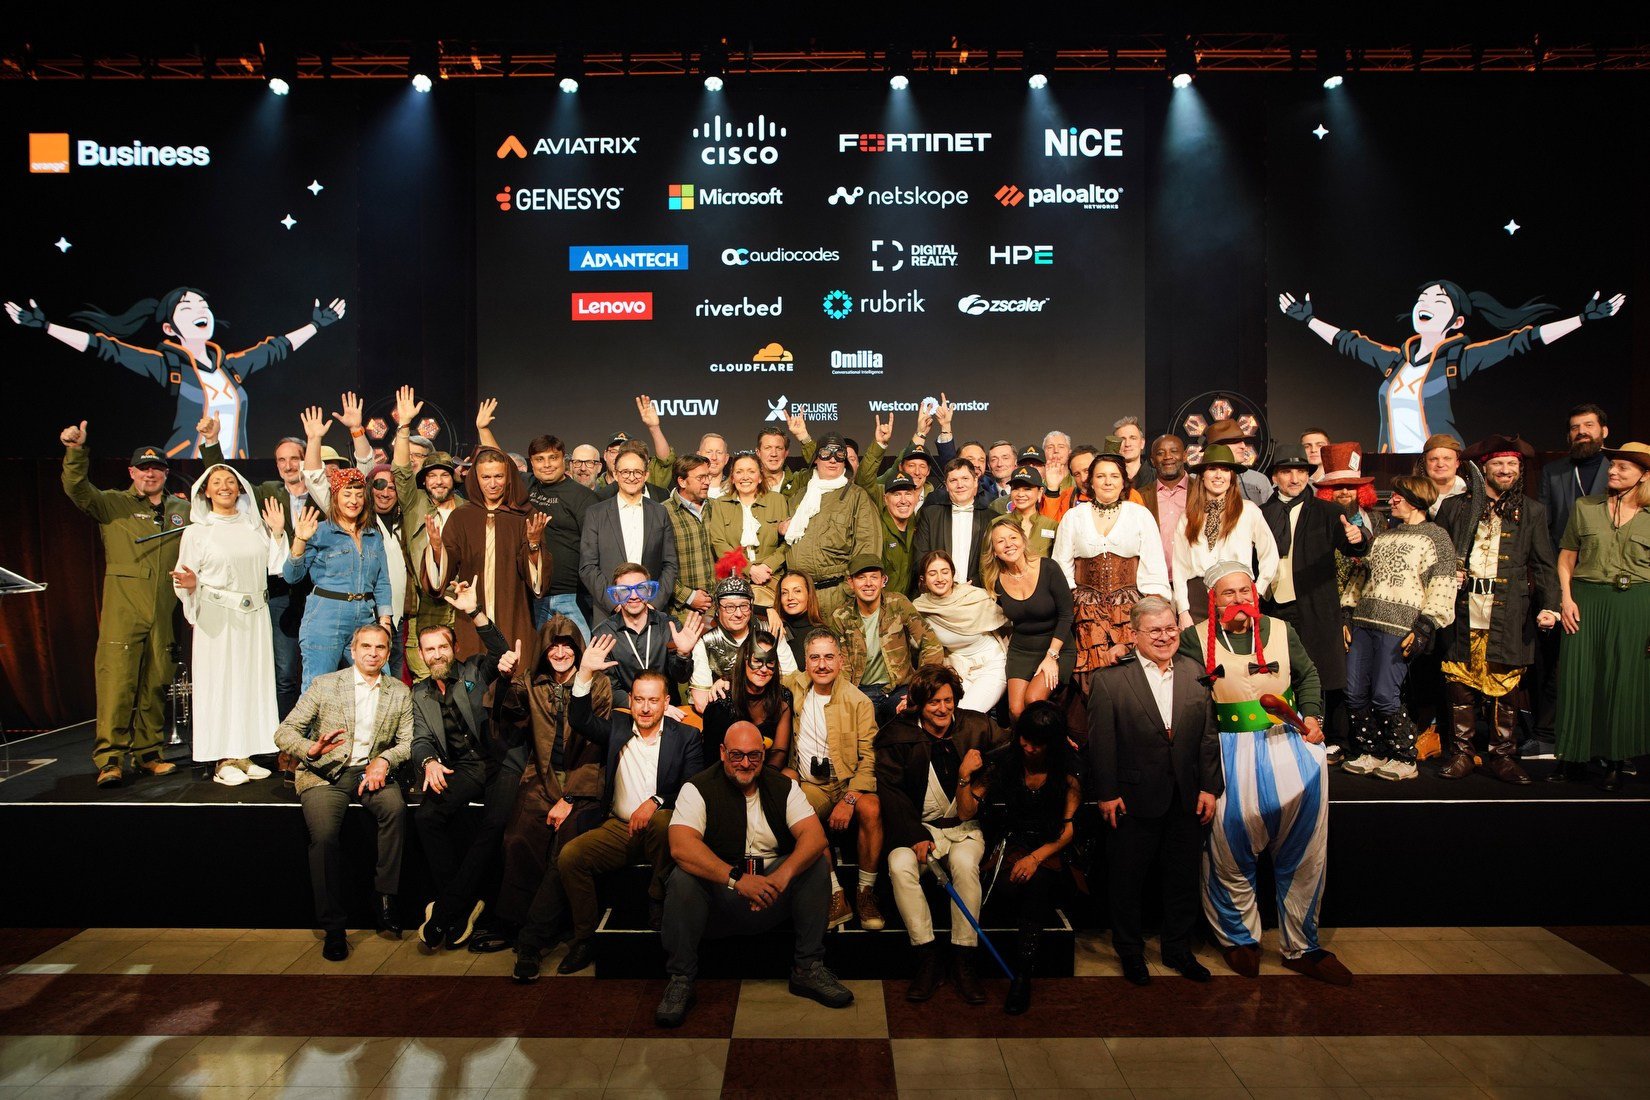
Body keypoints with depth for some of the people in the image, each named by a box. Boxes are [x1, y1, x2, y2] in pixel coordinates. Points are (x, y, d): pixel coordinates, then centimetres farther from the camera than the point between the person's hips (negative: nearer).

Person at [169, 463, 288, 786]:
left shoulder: (255, 525, 11)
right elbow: (185, 580, 0)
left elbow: (276, 567, 7)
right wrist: (190, 584, -21)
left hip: (255, 616, 3)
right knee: (220, 682, -1)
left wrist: (278, 532, 1)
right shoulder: (196, 531, 2)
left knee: (253, 680, 5)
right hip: (218, 618, -3)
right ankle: (223, 762, 6)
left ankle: (244, 756, 14)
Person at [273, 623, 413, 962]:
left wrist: (383, 760, -15)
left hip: (371, 770, 1)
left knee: (395, 807, -31)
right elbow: (284, 732, 1)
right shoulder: (324, 685, 5)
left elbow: (408, 742, 6)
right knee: (324, 835, -28)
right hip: (325, 773, -1)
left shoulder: (400, 693, 10)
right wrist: (311, 749, -20)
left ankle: (385, 899, -19)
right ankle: (333, 927, -12)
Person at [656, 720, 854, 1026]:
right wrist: (736, 878, -35)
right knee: (683, 878, -30)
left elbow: (814, 836, -12)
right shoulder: (698, 789, -7)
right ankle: (680, 979, -13)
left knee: (816, 864, -19)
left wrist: (783, 875, -32)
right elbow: (680, 845, -24)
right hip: (718, 893, -2)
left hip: (772, 894, 3)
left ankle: (808, 968, -9)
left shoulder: (784, 787, 2)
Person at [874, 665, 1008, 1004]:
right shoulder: (897, 735, -3)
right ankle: (928, 958, -19)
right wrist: (915, 836, -16)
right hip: (918, 826, 0)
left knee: (964, 862, -32)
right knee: (900, 865, -29)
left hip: (964, 827, 0)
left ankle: (965, 960, -19)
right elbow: (890, 790, -6)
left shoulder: (977, 727, 0)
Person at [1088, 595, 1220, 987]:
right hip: (1134, 799, -3)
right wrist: (1106, 794, -10)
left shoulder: (1195, 672, 4)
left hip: (1186, 798, 4)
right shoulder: (1109, 677, -8)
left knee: (1183, 878, 16)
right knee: (1127, 880, 11)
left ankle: (1178, 950, 36)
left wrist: (1210, 787, 2)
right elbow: (1101, 741, -9)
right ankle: (1130, 952, 30)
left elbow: (1208, 735, 6)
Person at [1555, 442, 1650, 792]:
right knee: (1579, 677, 2)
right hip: (1586, 601, 1)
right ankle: (1574, 755, 14)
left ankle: (1615, 761, 15)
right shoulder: (1585, 507, 6)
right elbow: (1566, 557, 9)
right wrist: (1566, 598, -2)